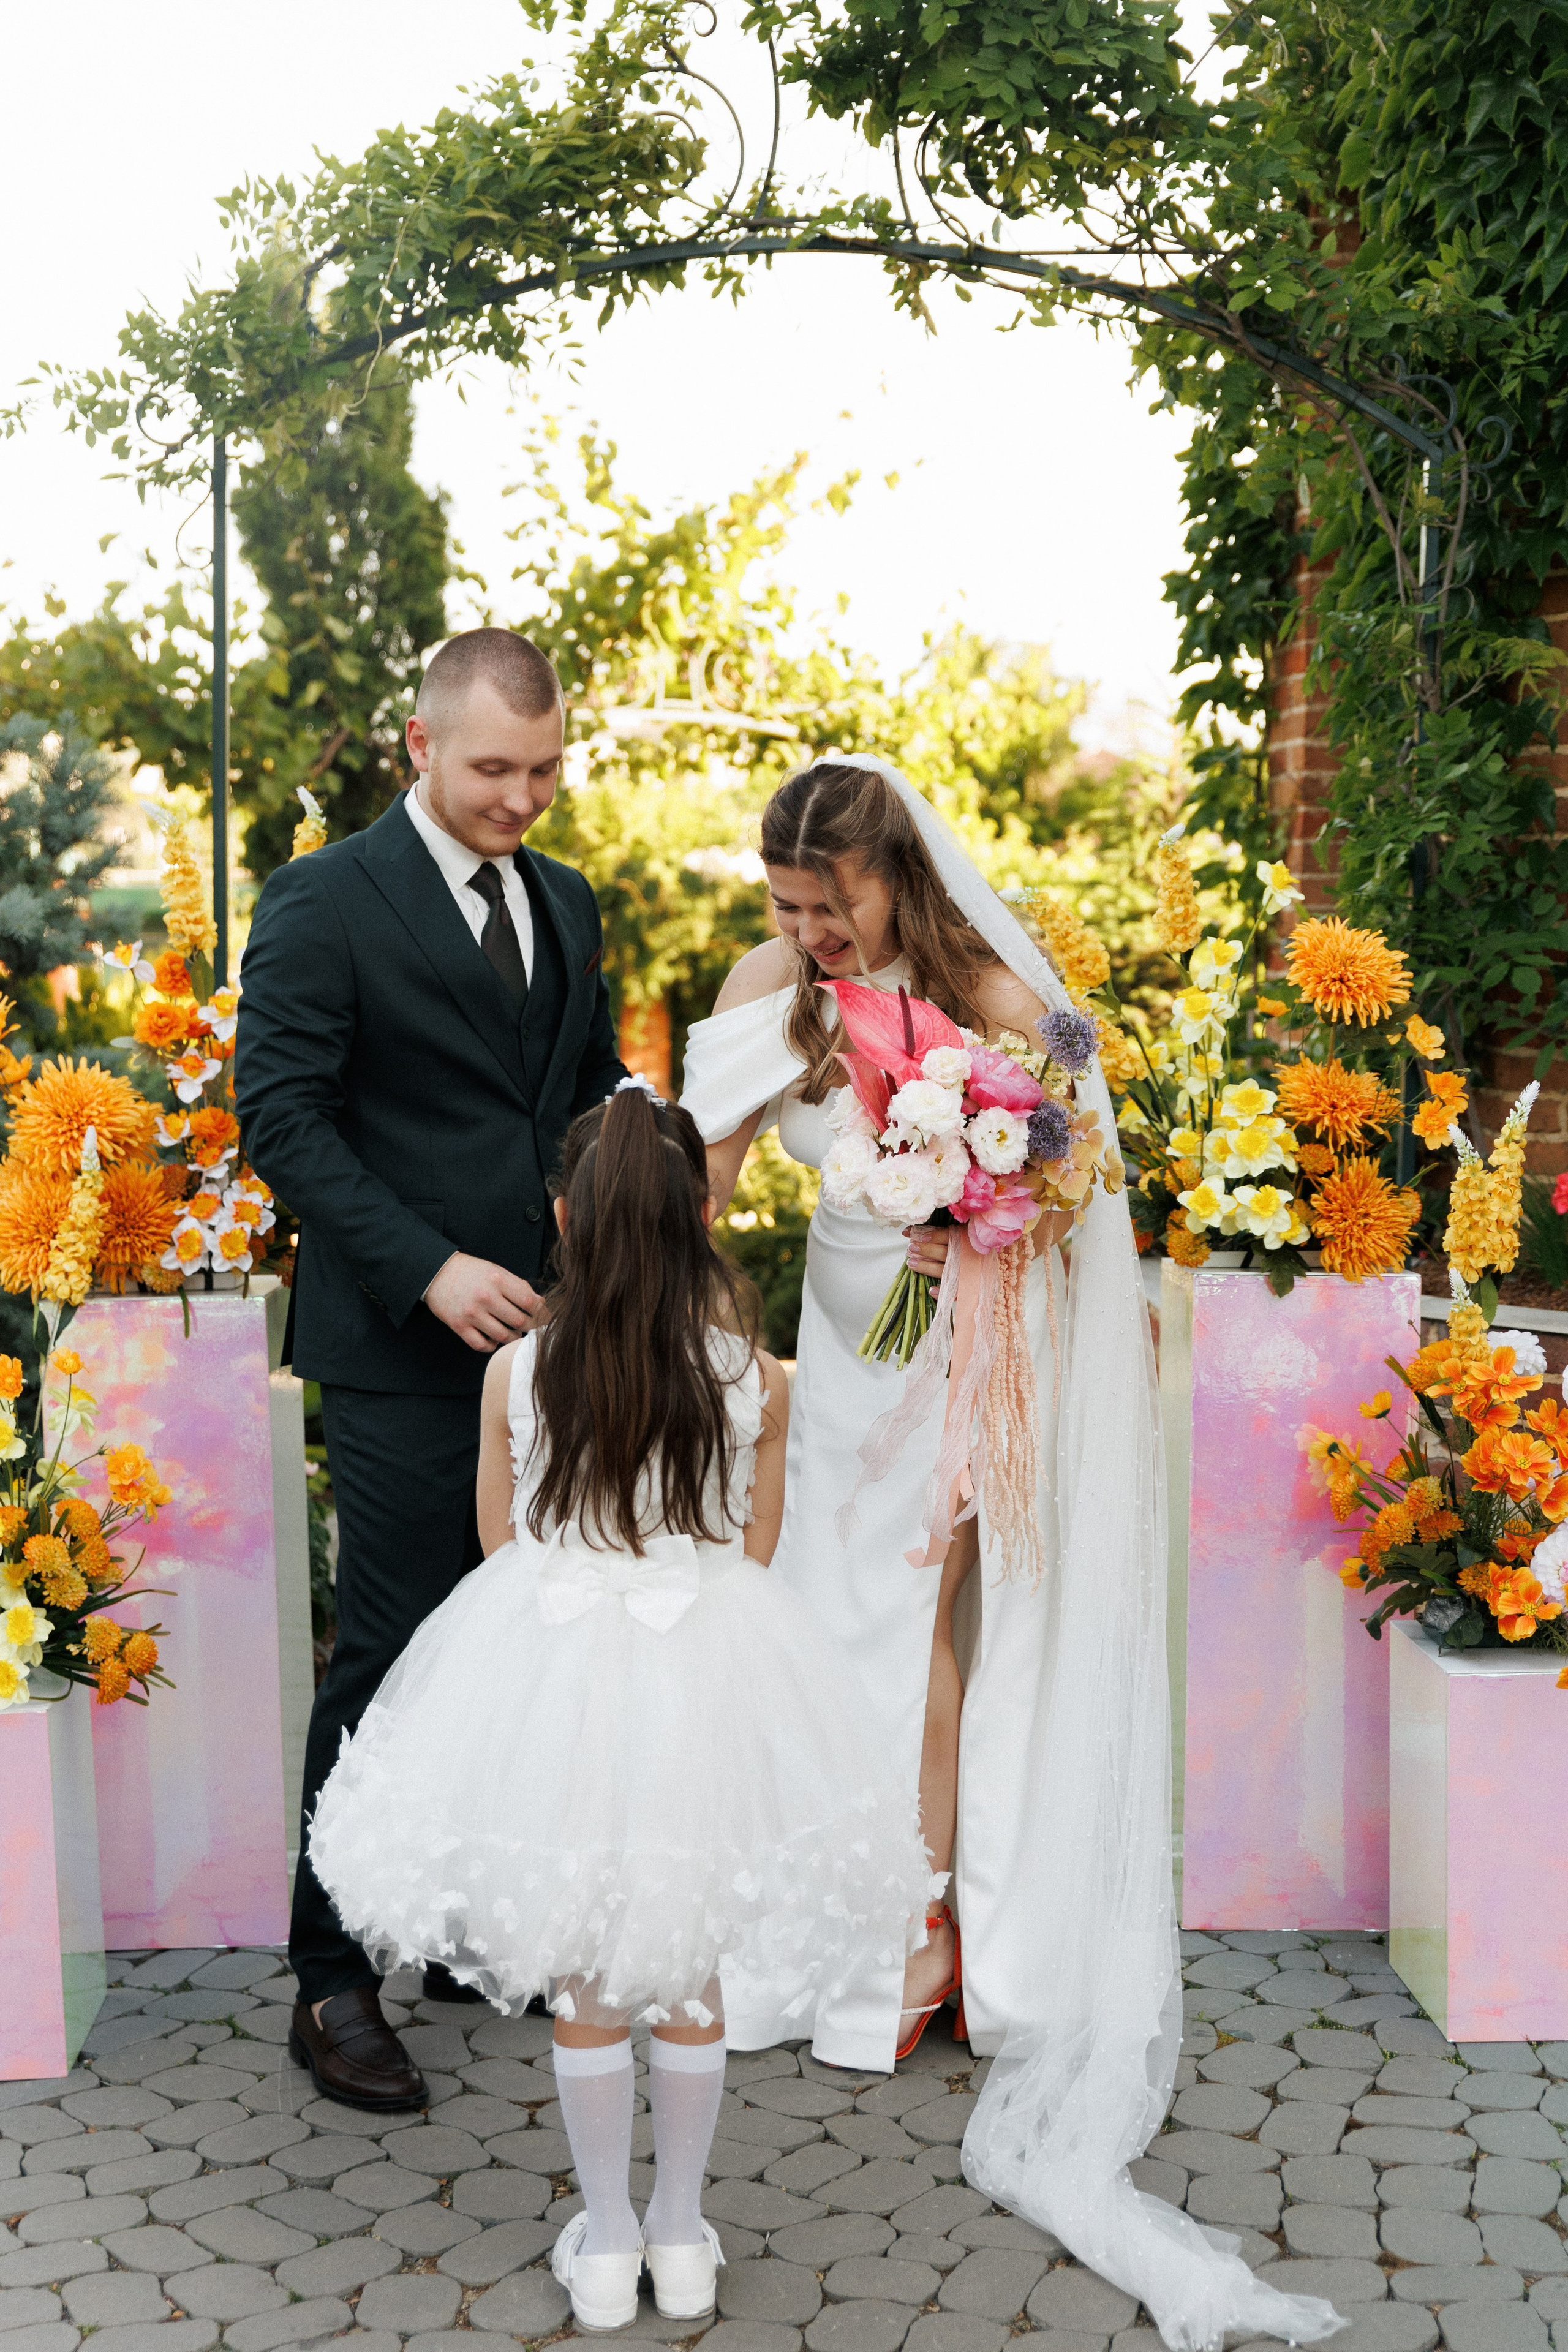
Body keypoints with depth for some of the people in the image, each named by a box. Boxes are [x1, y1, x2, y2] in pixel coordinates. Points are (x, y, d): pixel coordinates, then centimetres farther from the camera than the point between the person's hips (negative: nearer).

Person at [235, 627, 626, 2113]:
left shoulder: (566, 904, 15)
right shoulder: (325, 902, -6)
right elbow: (282, 1114, -11)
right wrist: (429, 1269, -19)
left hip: (545, 1335, 6)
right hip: (405, 1351, -6)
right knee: (394, 1657, -3)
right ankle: (333, 1981, 11)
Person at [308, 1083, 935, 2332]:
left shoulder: (518, 1372, -9)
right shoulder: (755, 1381, -9)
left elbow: (501, 1542, 3)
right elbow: (755, 1552, 2)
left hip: (553, 1673, 0)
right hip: (708, 1672, 0)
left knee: (581, 1986, 15)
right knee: (693, 1982, 17)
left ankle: (606, 2241, 28)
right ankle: (682, 2232, 30)